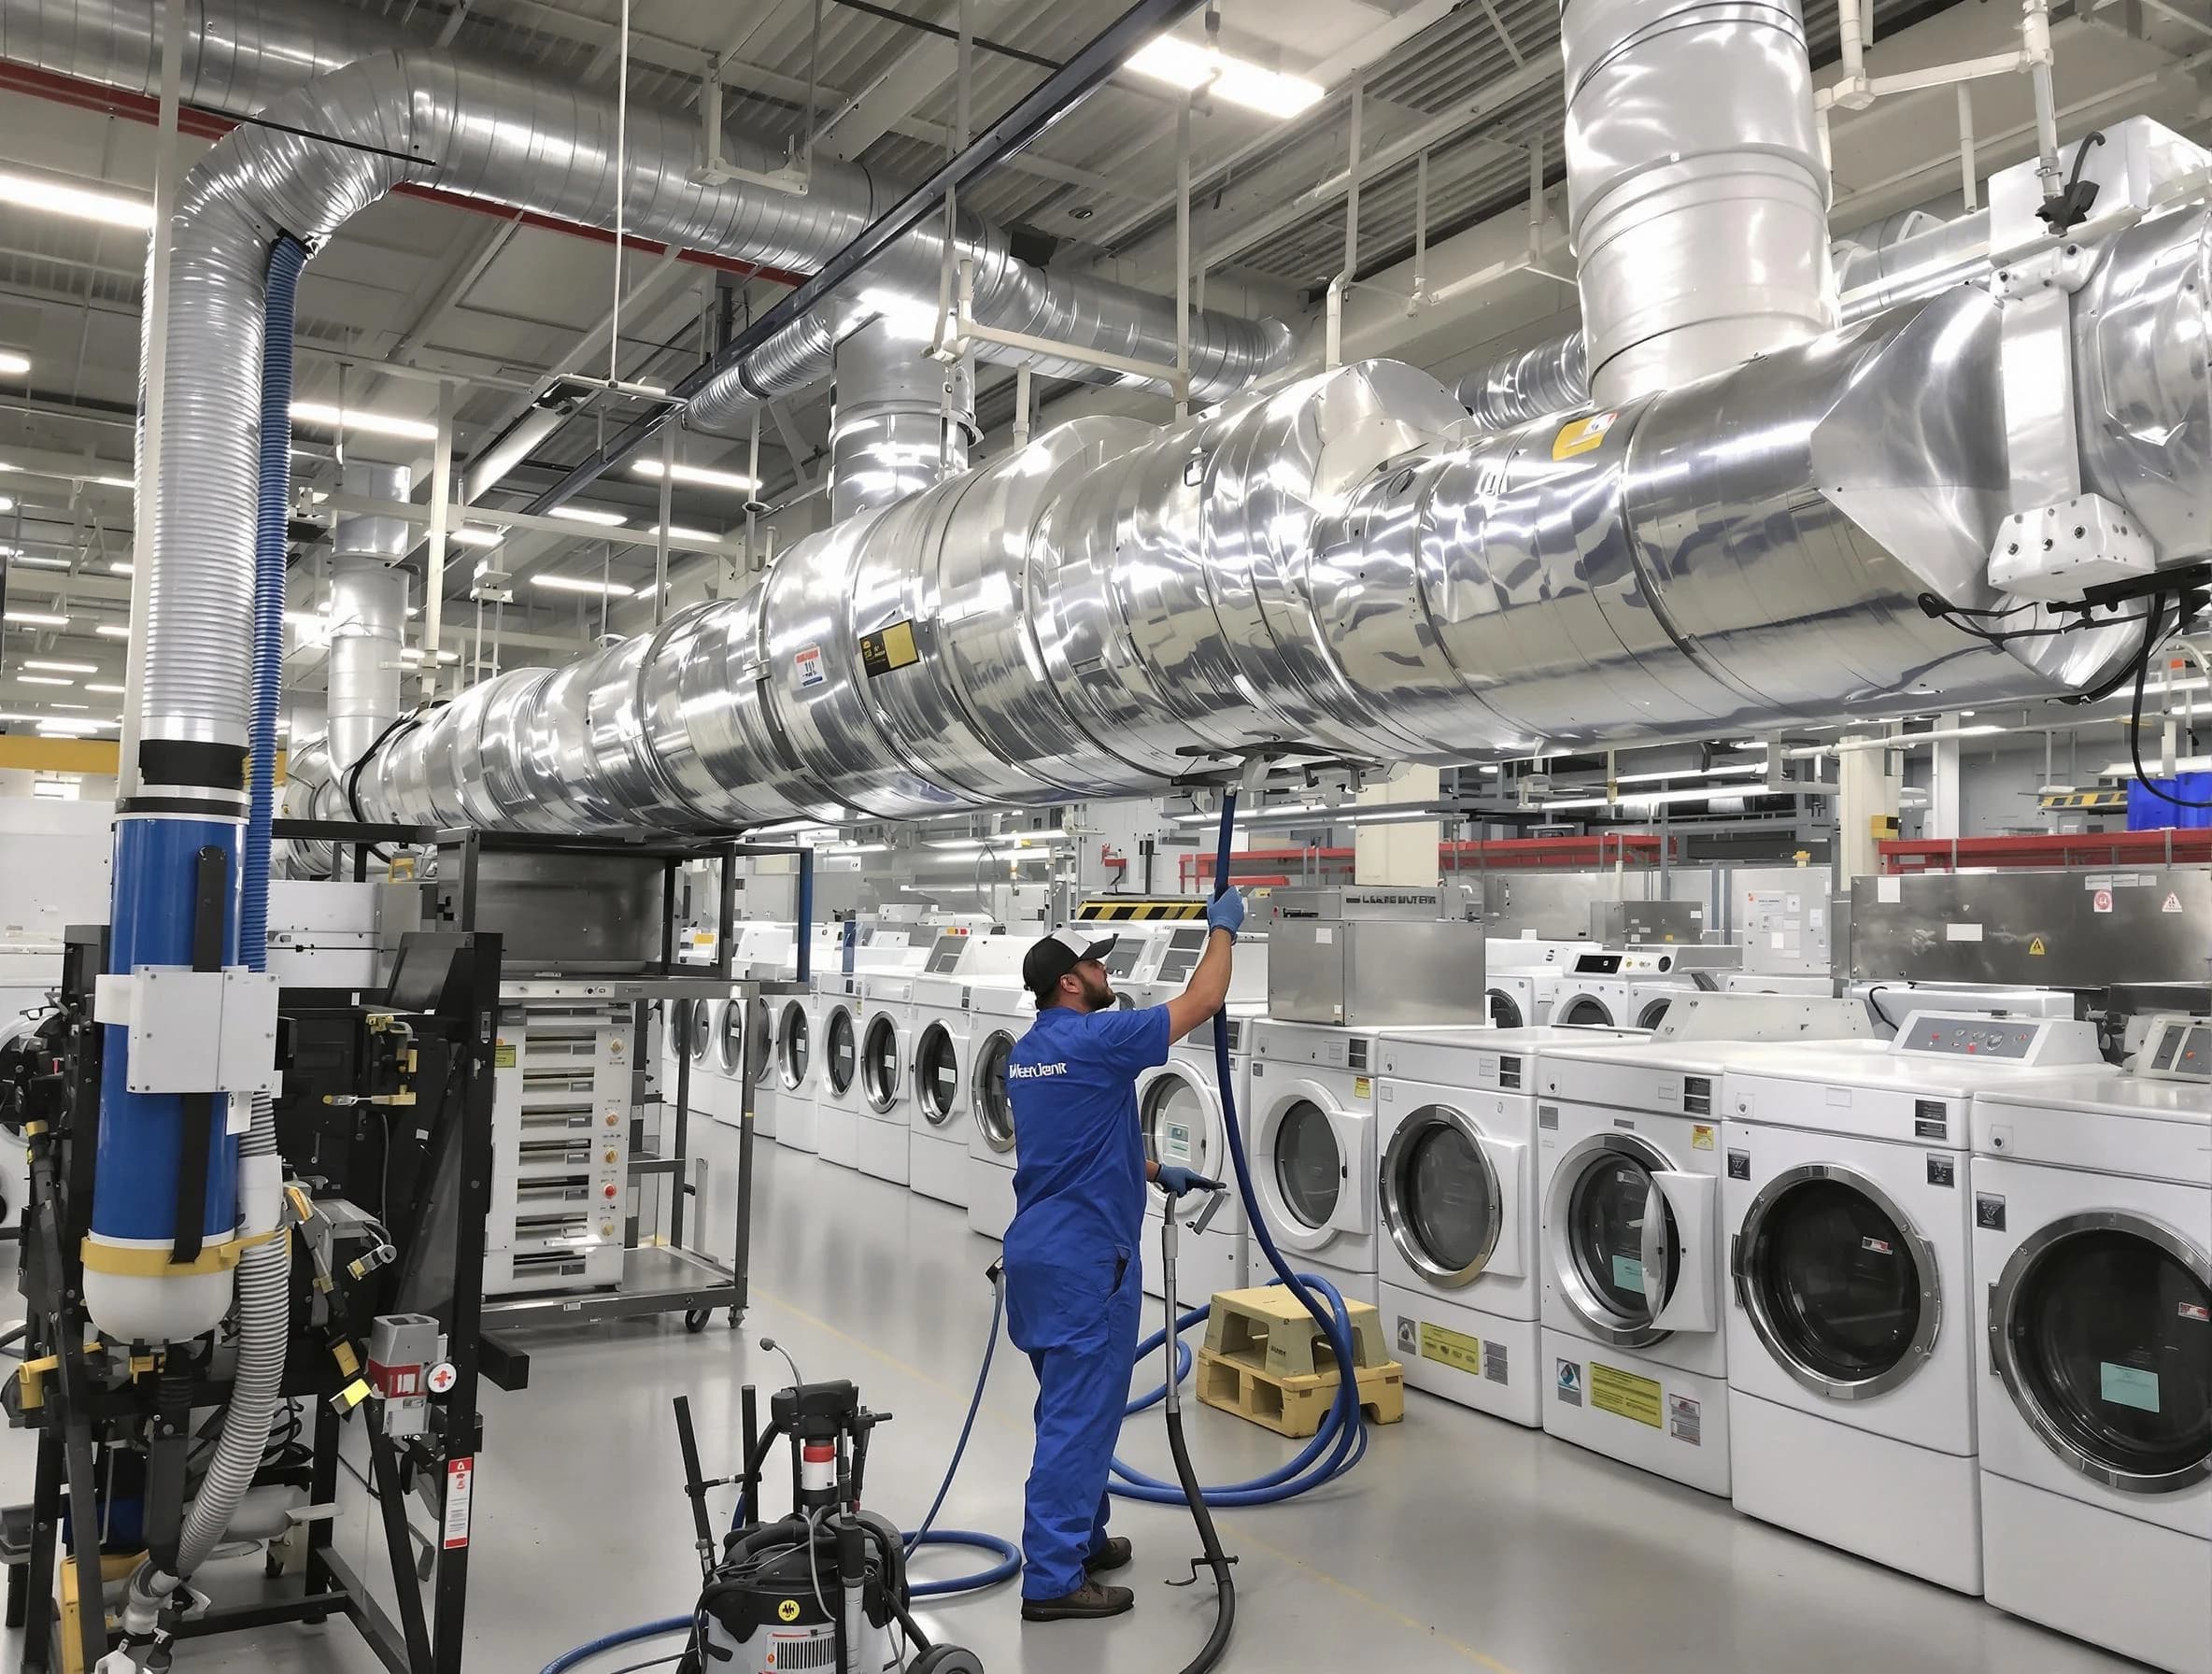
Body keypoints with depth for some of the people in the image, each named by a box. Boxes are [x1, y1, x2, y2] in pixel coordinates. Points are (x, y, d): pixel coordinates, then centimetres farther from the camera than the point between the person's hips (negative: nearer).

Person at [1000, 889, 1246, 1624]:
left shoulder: (1027, 1053, 10)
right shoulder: (1097, 1038, -17)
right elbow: (1203, 1001, -10)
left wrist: (1157, 1172, 23)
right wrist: (1223, 928, 4)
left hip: (1040, 1249, 9)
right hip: (1084, 1258, -9)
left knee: (1074, 1407, 20)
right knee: (1078, 1416, -3)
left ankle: (1079, 1538, 32)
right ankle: (1052, 1579, 3)